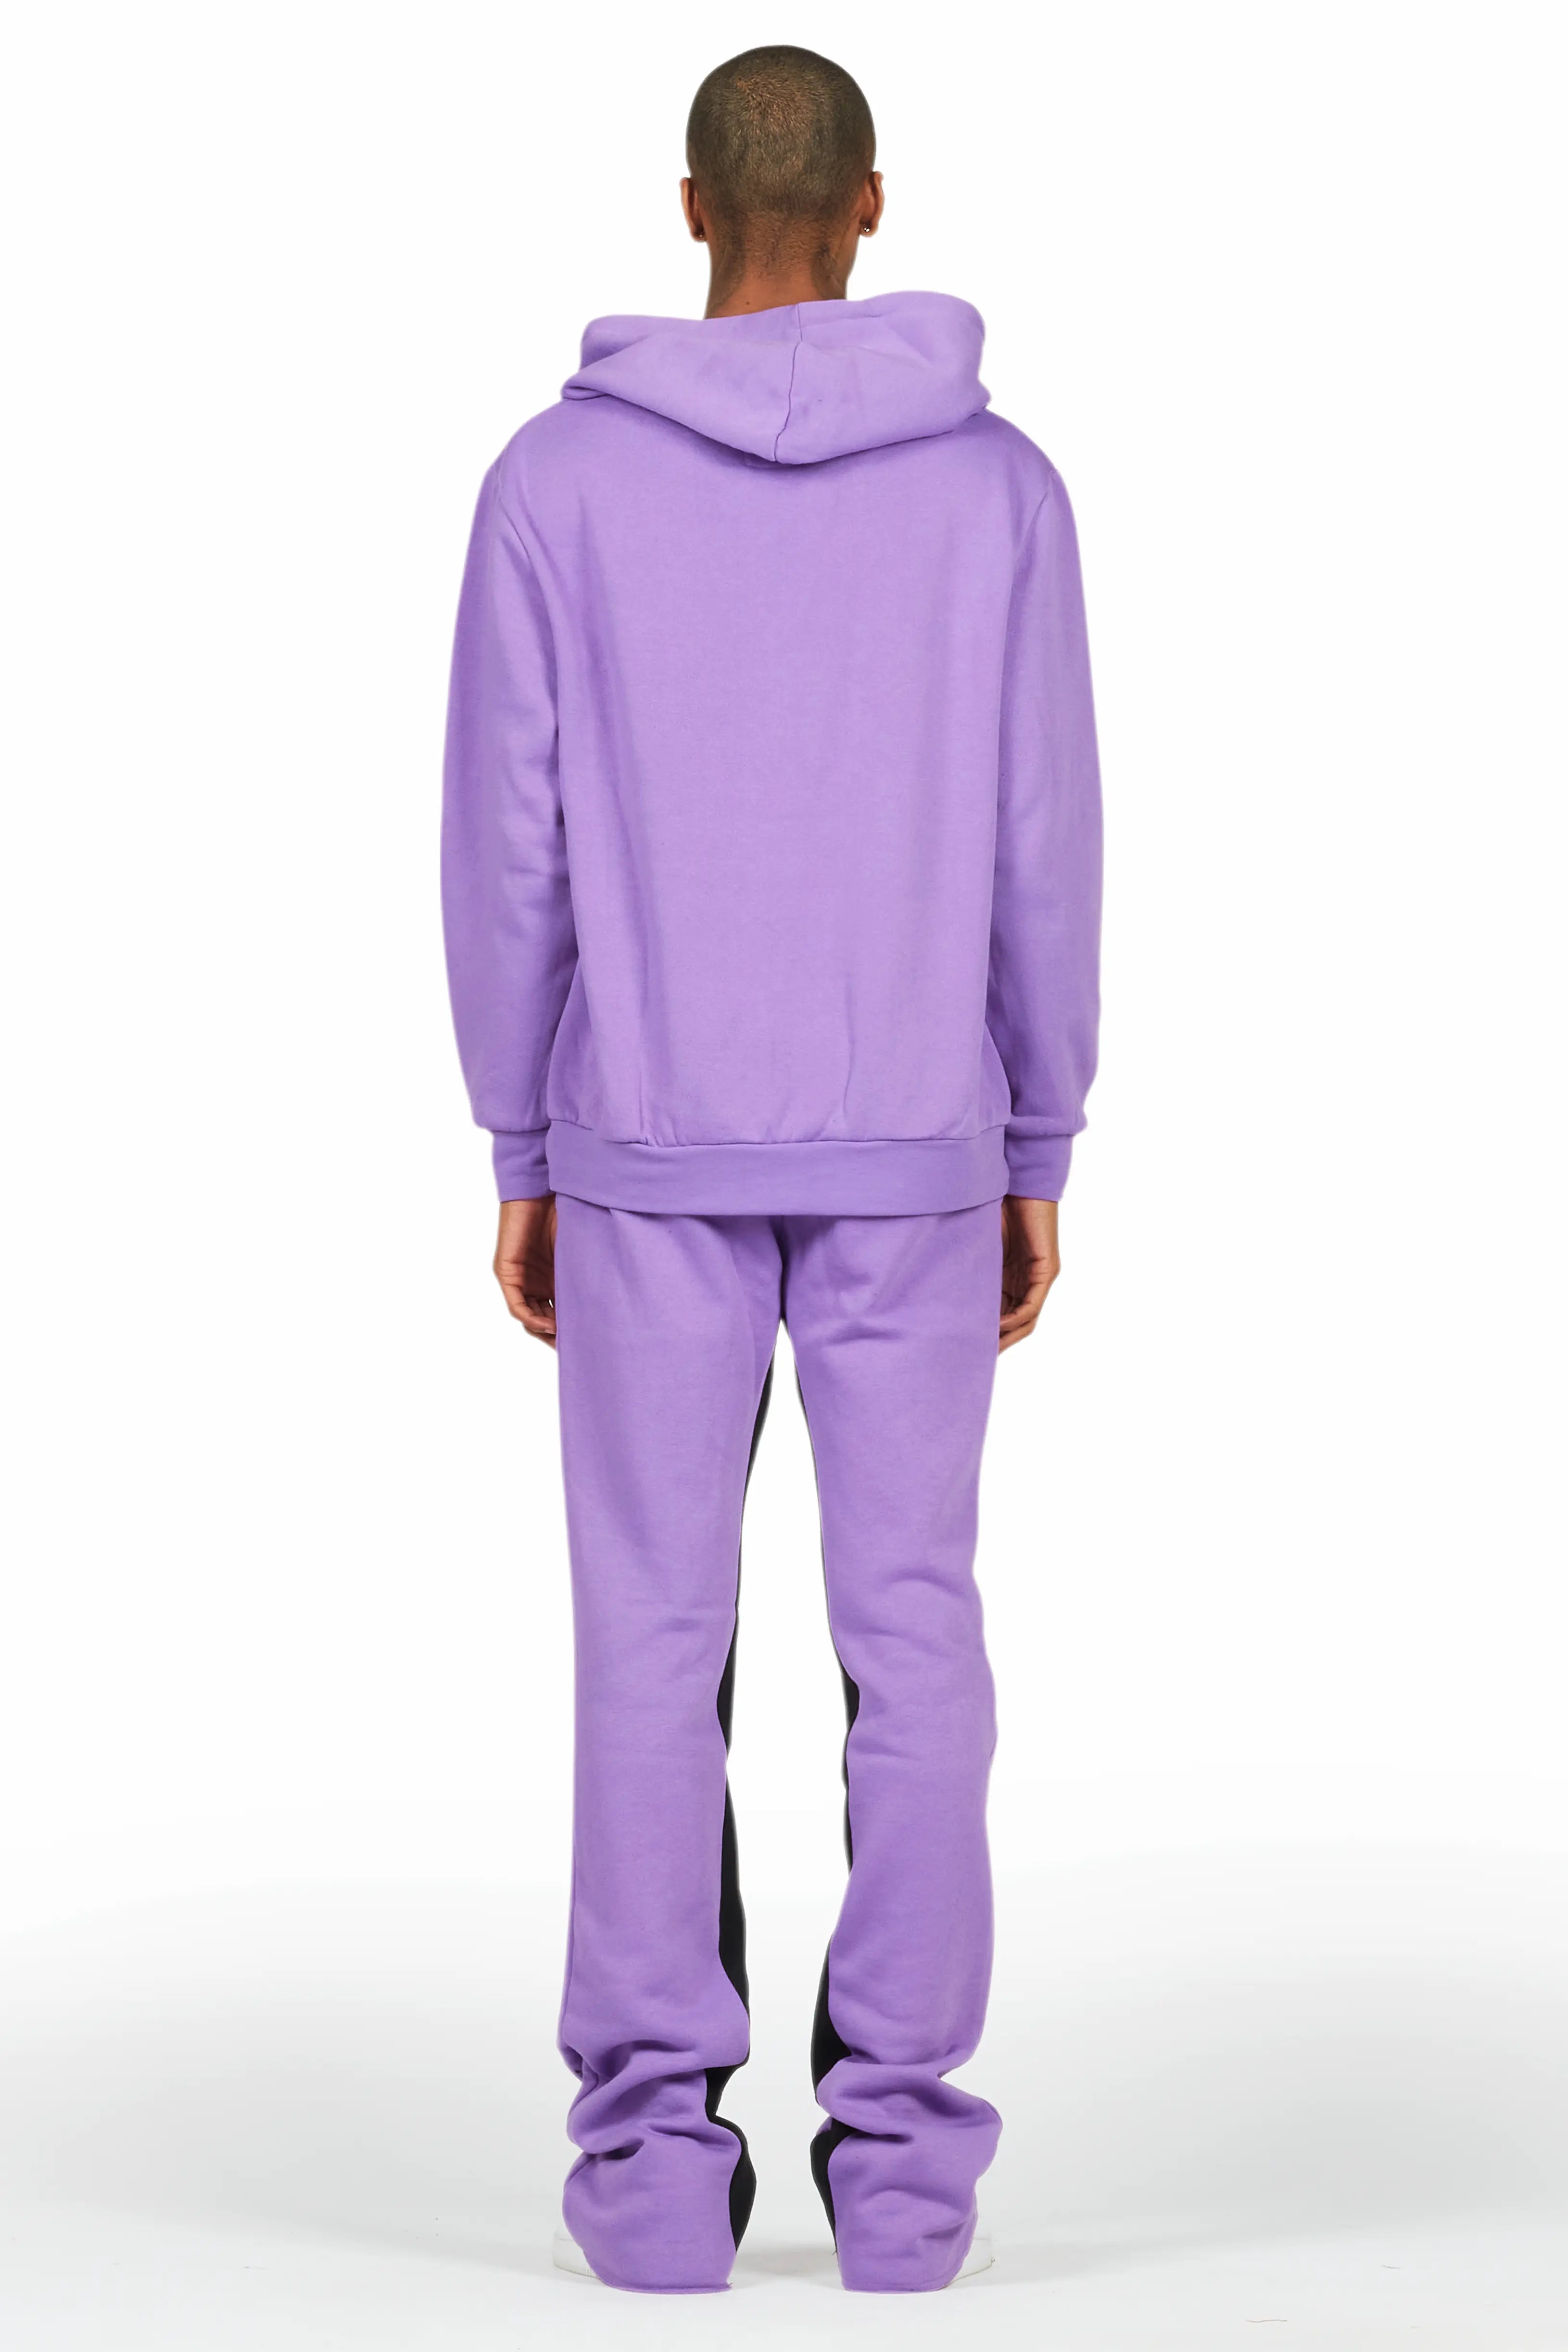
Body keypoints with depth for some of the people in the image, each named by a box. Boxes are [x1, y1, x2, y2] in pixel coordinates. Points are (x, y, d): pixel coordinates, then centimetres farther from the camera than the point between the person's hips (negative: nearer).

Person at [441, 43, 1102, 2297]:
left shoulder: (559, 479, -5)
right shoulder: (995, 483, -3)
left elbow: (510, 846, -5)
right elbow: (1040, 852, -3)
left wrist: (522, 1157, 4)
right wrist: (1038, 1160, 6)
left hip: (654, 1145, 0)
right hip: (911, 1147, 1)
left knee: (656, 1636, 5)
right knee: (910, 1628, 6)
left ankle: (658, 2153, 4)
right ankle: (900, 2152, 5)